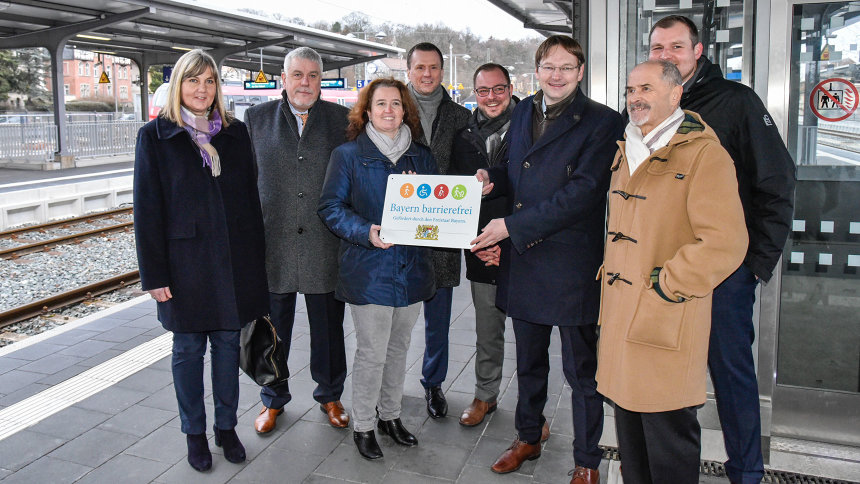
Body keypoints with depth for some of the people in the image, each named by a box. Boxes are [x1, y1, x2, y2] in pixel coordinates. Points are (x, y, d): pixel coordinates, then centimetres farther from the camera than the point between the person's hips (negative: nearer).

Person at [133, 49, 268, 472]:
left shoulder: (235, 133, 7)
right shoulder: (155, 136, -2)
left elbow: (251, 198, 8)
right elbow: (147, 210, -4)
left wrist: (256, 259, 4)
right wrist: (155, 274, -9)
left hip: (234, 260, 3)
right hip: (185, 262, -2)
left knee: (228, 343, 12)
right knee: (189, 349, 9)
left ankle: (227, 426, 28)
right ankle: (194, 433, 26)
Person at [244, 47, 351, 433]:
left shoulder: (342, 119, 3)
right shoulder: (257, 118, 5)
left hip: (325, 245, 0)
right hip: (273, 243, 1)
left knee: (328, 328, 13)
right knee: (273, 327, 13)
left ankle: (329, 395, 34)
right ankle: (273, 400, 33)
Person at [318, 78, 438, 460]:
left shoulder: (422, 157, 11)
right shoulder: (348, 155, -1)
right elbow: (331, 207, -6)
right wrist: (365, 232, -21)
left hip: (411, 268, 5)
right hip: (369, 270, -4)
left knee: (398, 348, 16)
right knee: (372, 353, 0)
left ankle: (390, 415, 33)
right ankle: (362, 426, 18)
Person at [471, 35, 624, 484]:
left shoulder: (602, 122, -9)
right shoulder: (523, 112, 11)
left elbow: (583, 190, -19)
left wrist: (512, 225, -20)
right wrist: (492, 178, -3)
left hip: (572, 264, -6)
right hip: (523, 261, 6)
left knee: (581, 370, 7)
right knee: (528, 361, 21)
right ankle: (528, 437, 40)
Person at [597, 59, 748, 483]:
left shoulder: (703, 154, -11)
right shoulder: (625, 152, 15)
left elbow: (724, 243, -20)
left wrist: (663, 286, -16)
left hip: (666, 322, -7)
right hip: (619, 313, 8)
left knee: (668, 438, 4)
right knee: (628, 432, 19)